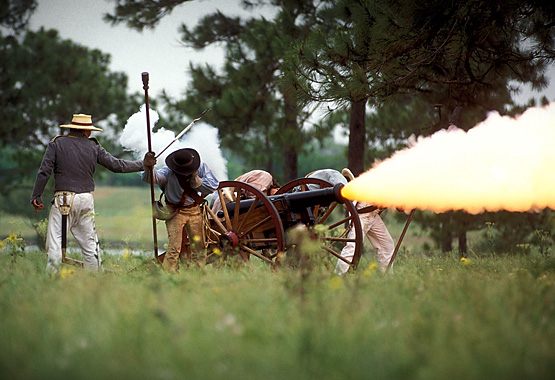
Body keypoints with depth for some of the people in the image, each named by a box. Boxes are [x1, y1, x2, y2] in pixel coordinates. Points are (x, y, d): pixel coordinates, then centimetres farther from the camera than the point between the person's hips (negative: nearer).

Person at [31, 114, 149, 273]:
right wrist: (142, 165, 20)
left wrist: (36, 196, 0)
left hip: (64, 200, -3)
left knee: (55, 242, -4)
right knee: (89, 244, 10)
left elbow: (44, 171, -5)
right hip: (86, 200, 3)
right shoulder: (93, 147, 6)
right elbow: (117, 165, 8)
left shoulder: (57, 143, 1)